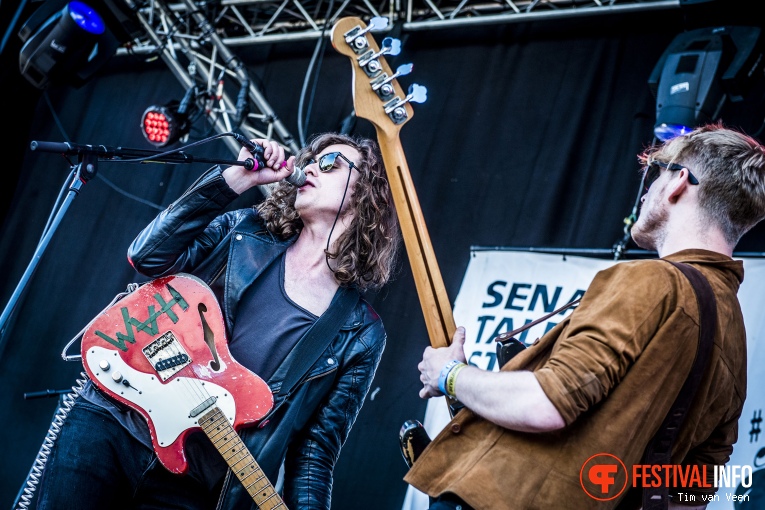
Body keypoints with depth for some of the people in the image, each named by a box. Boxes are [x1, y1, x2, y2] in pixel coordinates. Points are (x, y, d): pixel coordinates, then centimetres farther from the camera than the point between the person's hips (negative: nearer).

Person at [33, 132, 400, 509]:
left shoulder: (361, 334, 1)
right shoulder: (244, 231, 6)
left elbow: (315, 449, 1)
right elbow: (148, 255, -9)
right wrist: (238, 178, -11)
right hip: (111, 423, 2)